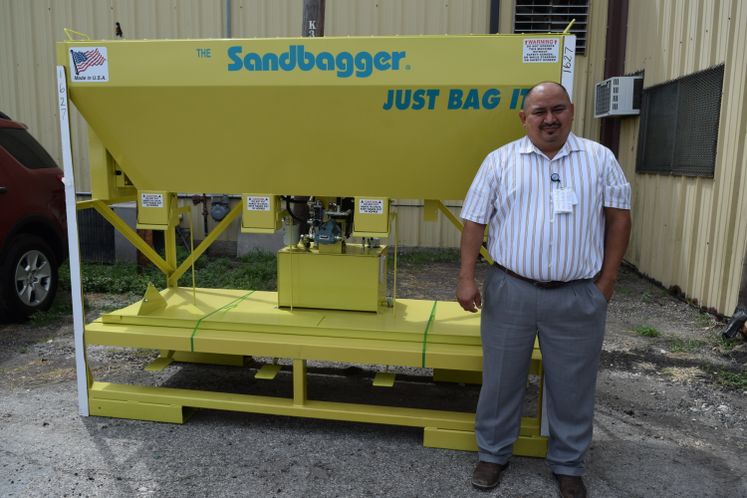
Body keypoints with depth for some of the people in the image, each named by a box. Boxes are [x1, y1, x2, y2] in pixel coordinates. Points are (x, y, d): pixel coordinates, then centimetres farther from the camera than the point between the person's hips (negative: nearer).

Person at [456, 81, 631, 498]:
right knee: (501, 379, 11)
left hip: (578, 296, 1)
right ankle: (494, 454, 31)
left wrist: (606, 280, 0)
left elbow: (619, 217, 5)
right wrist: (467, 277, -6)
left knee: (573, 386, 12)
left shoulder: (600, 159, 4)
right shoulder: (500, 161, 2)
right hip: (510, 291, 0)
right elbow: (475, 221, 1)